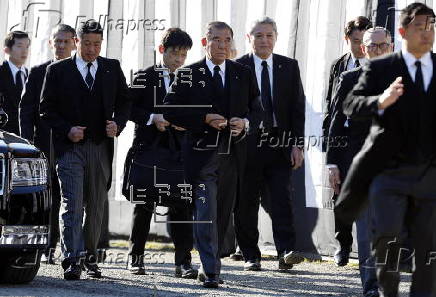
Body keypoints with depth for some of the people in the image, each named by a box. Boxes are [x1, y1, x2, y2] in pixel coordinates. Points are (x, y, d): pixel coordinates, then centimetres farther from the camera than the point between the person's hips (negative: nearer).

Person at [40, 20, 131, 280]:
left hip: (101, 147, 3)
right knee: (72, 204, -12)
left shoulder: (113, 69, 10)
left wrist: (117, 125, -6)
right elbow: (47, 108, 2)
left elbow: (124, 102, 13)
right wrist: (67, 130, -12)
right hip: (70, 147, -3)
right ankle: (72, 261, -18)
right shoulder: (58, 71, 3)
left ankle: (89, 256, 22)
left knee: (96, 207, 9)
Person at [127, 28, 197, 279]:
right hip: (149, 145, -2)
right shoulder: (144, 78, 3)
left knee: (182, 205, -5)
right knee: (144, 204, 5)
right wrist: (152, 118, -15)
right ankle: (137, 257, 15)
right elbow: (128, 107, -2)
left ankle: (183, 261, -5)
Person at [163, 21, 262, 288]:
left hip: (233, 155, 4)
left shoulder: (244, 74, 11)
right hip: (202, 153, -4)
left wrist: (246, 123, -8)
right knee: (206, 213, -13)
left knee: (223, 214, 10)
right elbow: (171, 111, -3)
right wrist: (205, 120, -14)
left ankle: (211, 264, 22)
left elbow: (257, 110, 14)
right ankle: (211, 272, -17)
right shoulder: (189, 75, 1)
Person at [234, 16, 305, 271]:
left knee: (282, 198, -11)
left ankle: (286, 252, -18)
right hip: (247, 143, -1)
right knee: (247, 204, 3)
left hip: (280, 143, 1)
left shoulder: (289, 67, 8)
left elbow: (298, 107, 7)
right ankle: (251, 256, 12)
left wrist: (297, 145, -2)